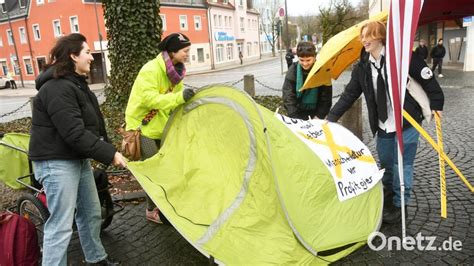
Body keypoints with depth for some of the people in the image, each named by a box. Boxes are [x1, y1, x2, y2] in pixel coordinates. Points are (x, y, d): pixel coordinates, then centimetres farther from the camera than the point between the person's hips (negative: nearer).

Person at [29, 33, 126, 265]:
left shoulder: (76, 84, 13)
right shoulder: (56, 89, -21)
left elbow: (92, 125, 15)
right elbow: (74, 134, -27)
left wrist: (107, 152, 12)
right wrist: (110, 154, -22)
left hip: (78, 159, 10)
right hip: (57, 163, -10)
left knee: (91, 213, 19)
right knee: (61, 225, -4)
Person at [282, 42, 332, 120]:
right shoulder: (293, 70, -14)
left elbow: (326, 97, -9)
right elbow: (288, 96, -16)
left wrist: (319, 116, -17)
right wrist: (293, 116, -24)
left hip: (316, 110, 0)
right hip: (298, 110, 0)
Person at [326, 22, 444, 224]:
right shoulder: (362, 67, 1)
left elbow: (426, 78, -6)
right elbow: (349, 94, 3)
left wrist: (436, 103, -2)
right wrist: (331, 117, -2)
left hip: (407, 123, -5)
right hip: (383, 127, 5)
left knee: (402, 165, 4)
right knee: (385, 165, 17)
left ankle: (399, 205, 22)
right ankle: (387, 200, 38)